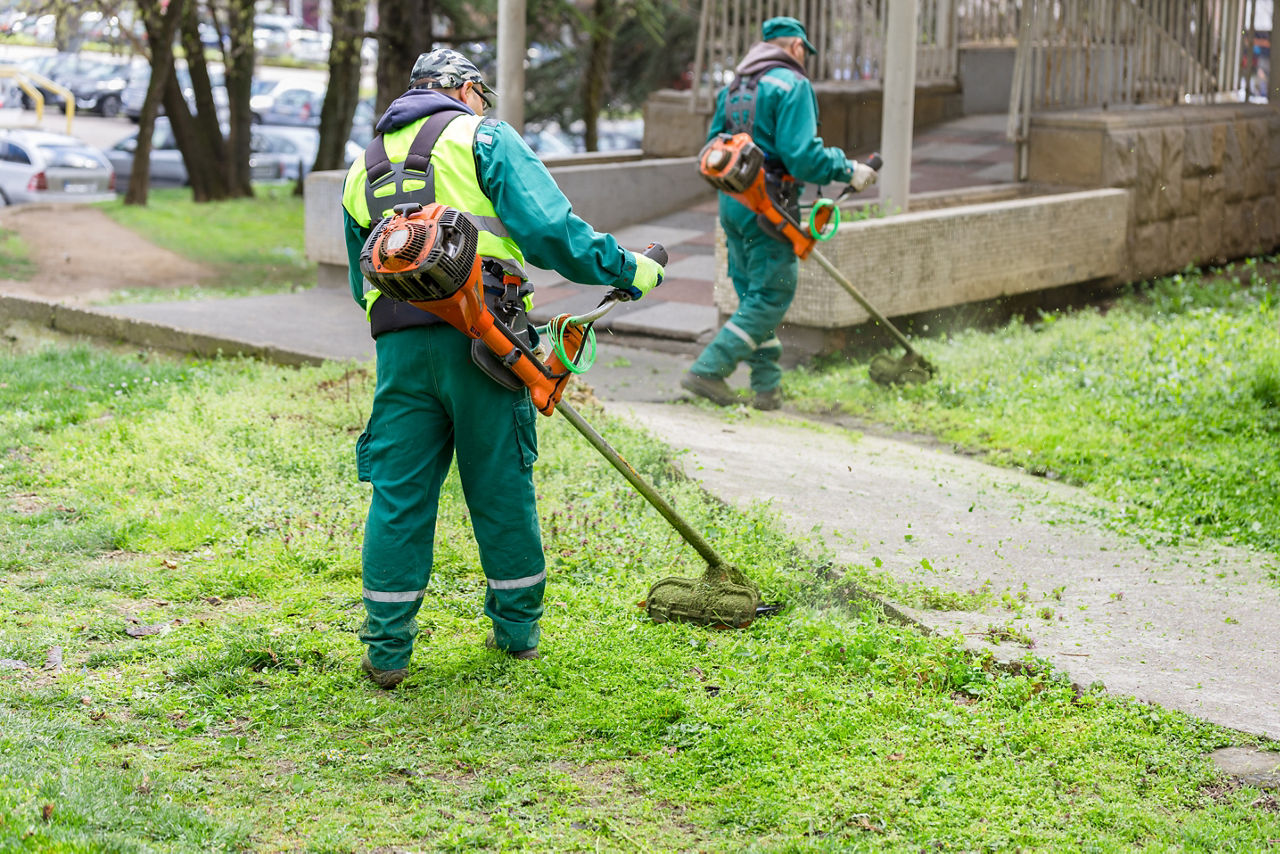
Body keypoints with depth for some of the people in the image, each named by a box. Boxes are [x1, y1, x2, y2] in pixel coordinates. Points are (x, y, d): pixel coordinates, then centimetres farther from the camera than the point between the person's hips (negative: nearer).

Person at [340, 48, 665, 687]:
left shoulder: (362, 168, 23)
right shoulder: (482, 136, 5)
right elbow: (547, 227, -7)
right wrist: (625, 269, 1)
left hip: (398, 346, 4)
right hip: (478, 334, -4)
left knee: (399, 493, 7)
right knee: (500, 485, 9)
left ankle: (386, 649, 9)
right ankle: (517, 629, 22)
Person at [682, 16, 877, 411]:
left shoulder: (734, 87, 15)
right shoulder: (792, 85, -10)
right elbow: (801, 154, -19)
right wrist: (848, 170, -7)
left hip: (730, 200, 8)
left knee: (754, 295, 14)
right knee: (772, 296, -1)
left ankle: (767, 386, 16)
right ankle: (708, 370, -8)